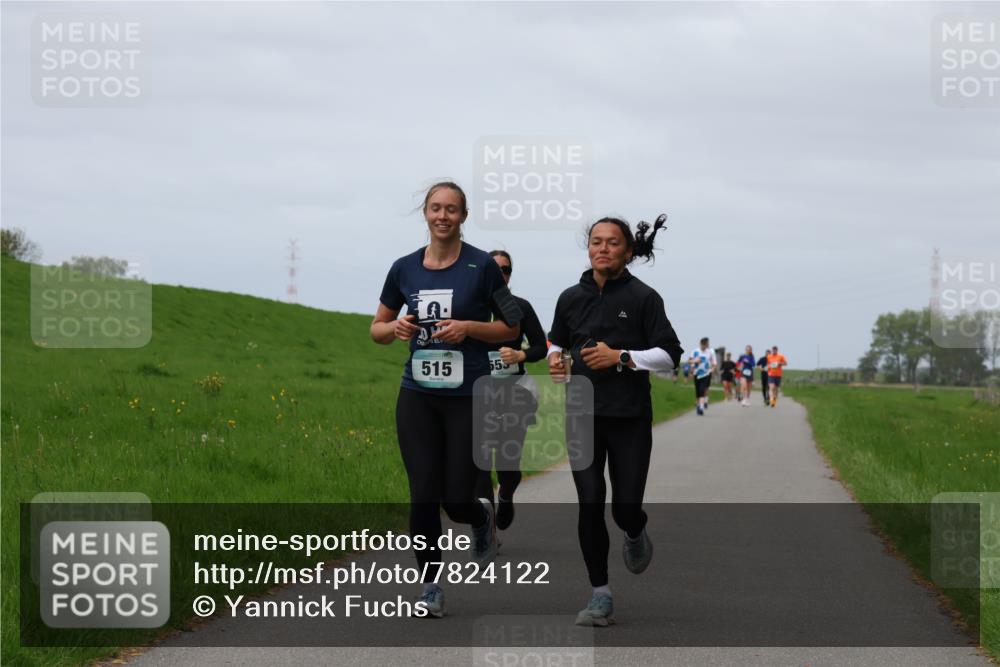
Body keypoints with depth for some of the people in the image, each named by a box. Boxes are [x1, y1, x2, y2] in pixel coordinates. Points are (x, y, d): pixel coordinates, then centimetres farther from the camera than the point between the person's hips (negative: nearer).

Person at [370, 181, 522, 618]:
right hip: (418, 396, 2)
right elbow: (377, 330, 14)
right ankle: (430, 587, 11)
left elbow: (511, 328, 2)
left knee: (457, 498, -2)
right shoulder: (405, 268, 4)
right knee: (423, 496, -2)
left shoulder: (482, 266, -5)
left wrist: (469, 327, -15)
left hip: (468, 397, -2)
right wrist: (395, 328, -9)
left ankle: (482, 519, 35)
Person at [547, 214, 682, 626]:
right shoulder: (571, 298, 8)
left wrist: (621, 357, -16)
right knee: (590, 506, -3)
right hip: (582, 415, 3)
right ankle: (600, 597, 5)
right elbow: (556, 341, 25)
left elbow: (669, 355, -6)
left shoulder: (643, 297, -3)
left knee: (627, 508, -2)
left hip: (630, 417, -3)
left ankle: (635, 535, 37)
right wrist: (555, 360, 2)